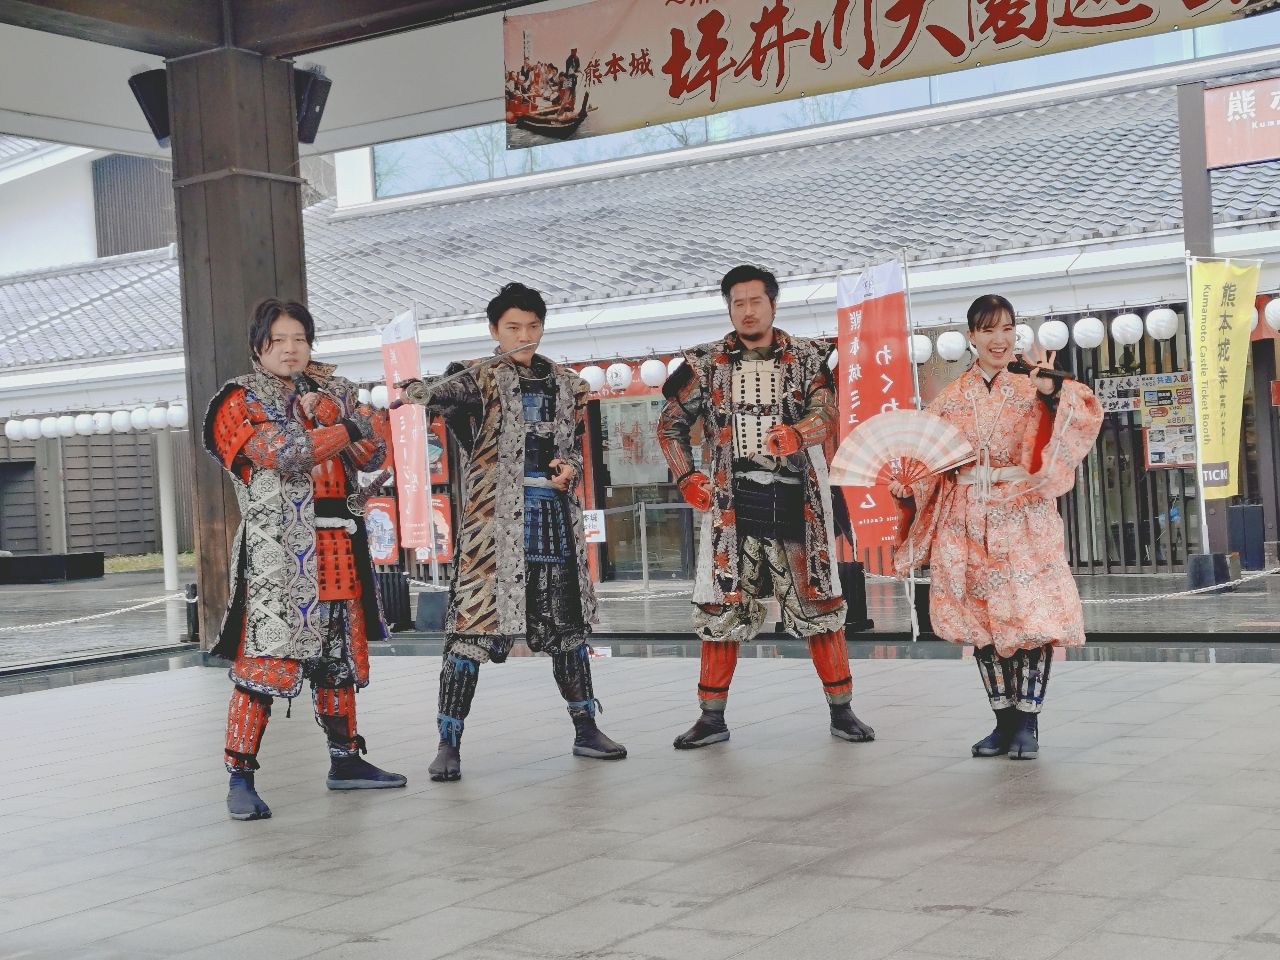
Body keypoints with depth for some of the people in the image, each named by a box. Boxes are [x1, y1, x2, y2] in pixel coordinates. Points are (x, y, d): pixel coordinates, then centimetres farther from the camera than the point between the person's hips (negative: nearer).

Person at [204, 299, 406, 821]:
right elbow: (286, 452, -16)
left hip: (339, 549, 6)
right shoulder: (242, 400, 0)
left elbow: (375, 452, 6)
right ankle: (240, 778, -9)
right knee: (263, 659, -13)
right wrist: (345, 429, -2)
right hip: (274, 552, -6)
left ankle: (346, 760, 26)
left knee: (339, 655, 14)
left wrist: (328, 413, -9)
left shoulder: (334, 390, 17)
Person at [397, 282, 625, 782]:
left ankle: (585, 729, 22)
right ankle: (449, 744, -3)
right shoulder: (482, 375, -1)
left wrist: (571, 468, 0)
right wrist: (416, 391, -46)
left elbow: (580, 443, 22)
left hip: (556, 509, 5)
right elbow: (450, 392, -23)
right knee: (475, 619, -9)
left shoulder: (566, 383, 14)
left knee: (567, 619, 10)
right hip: (496, 511, -5)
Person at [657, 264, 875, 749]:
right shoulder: (707, 364, 8)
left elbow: (826, 414, -9)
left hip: (796, 499, -1)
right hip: (731, 500, 1)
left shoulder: (806, 357, 5)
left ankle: (841, 710, 11)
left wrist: (798, 432, -31)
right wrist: (686, 478, 1)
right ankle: (712, 717, 11)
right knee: (721, 607, 2)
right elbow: (670, 426, 14)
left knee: (818, 601, 1)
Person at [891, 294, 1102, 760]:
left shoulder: (1033, 385, 0)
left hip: (1024, 516, -3)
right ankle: (1004, 721, 15)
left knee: (1031, 617, -6)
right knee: (981, 620, 5)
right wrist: (905, 485, -9)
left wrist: (1052, 390, -35)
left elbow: (1083, 414, -17)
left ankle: (1028, 722, 5)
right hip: (968, 521, 3)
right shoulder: (951, 397, 9)